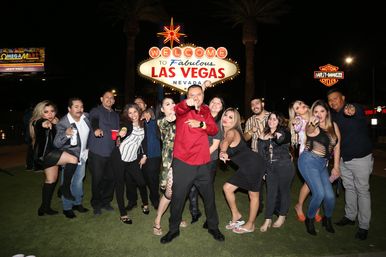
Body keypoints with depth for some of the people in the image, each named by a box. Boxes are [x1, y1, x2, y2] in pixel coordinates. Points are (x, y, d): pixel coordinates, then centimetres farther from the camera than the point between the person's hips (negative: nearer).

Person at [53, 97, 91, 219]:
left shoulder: (86, 117, -9)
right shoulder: (62, 123, -23)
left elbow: (92, 129, 14)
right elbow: (57, 144, -30)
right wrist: (66, 134, -46)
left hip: (82, 156, 5)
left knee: (79, 181, 20)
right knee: (68, 183, 8)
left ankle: (78, 203, 39)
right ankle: (67, 208, 27)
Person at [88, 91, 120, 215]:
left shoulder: (116, 115, 18)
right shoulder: (96, 111, 0)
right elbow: (94, 121, -23)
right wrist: (96, 129, -44)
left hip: (111, 152, 5)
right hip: (97, 152, -5)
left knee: (110, 178, 8)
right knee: (97, 179, 1)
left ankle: (106, 201, 27)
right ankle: (96, 205, 19)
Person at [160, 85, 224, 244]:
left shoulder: (206, 111, 11)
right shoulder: (183, 109, -1)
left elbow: (214, 130, 1)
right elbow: (178, 109, -26)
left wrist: (201, 124, -17)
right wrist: (187, 103, -48)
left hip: (203, 163, 4)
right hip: (182, 162, -3)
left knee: (209, 196, 15)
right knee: (177, 197, 7)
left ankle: (213, 227, 37)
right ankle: (174, 229, 29)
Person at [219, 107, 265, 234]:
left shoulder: (232, 132, -21)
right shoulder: (225, 133, 7)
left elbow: (227, 141, -43)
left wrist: (223, 152, -61)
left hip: (254, 164, -9)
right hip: (246, 167, 9)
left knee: (253, 195, 7)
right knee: (227, 187, 9)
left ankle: (250, 225, 23)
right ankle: (236, 216, 25)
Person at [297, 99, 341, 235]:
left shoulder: (334, 126, 5)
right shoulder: (312, 127, -10)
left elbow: (337, 147, 9)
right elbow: (309, 132, -34)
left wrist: (336, 167, 9)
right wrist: (312, 124, -56)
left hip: (322, 164, 5)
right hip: (308, 161, -5)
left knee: (330, 195, -2)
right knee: (319, 193, -15)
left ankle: (327, 219, 29)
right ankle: (310, 219, 12)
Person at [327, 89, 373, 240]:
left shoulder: (356, 108, -17)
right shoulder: (333, 116, 3)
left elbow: (358, 113, -42)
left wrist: (352, 111, -65)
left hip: (361, 158, -6)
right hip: (344, 158, 6)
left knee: (362, 191, 2)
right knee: (349, 188, 18)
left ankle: (363, 226, 14)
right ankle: (350, 216, 34)